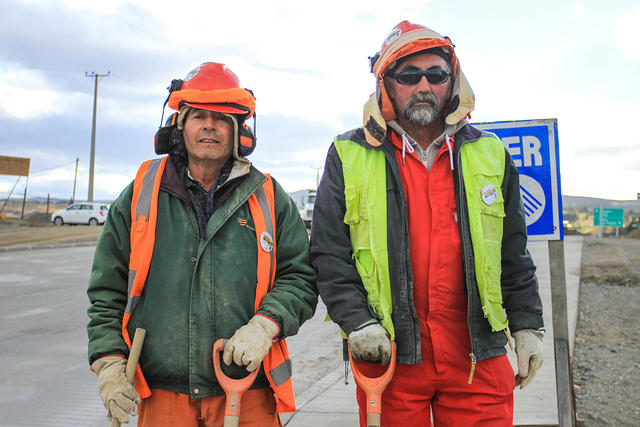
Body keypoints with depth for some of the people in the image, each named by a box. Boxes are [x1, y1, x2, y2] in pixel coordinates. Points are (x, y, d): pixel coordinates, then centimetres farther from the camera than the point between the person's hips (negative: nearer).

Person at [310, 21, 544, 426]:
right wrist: (357, 321, -10)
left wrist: (527, 325, 10)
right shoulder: (350, 156, 0)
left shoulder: (488, 154, 8)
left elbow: (513, 254, 12)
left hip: (477, 355, 2)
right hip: (389, 353, -1)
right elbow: (328, 252, -1)